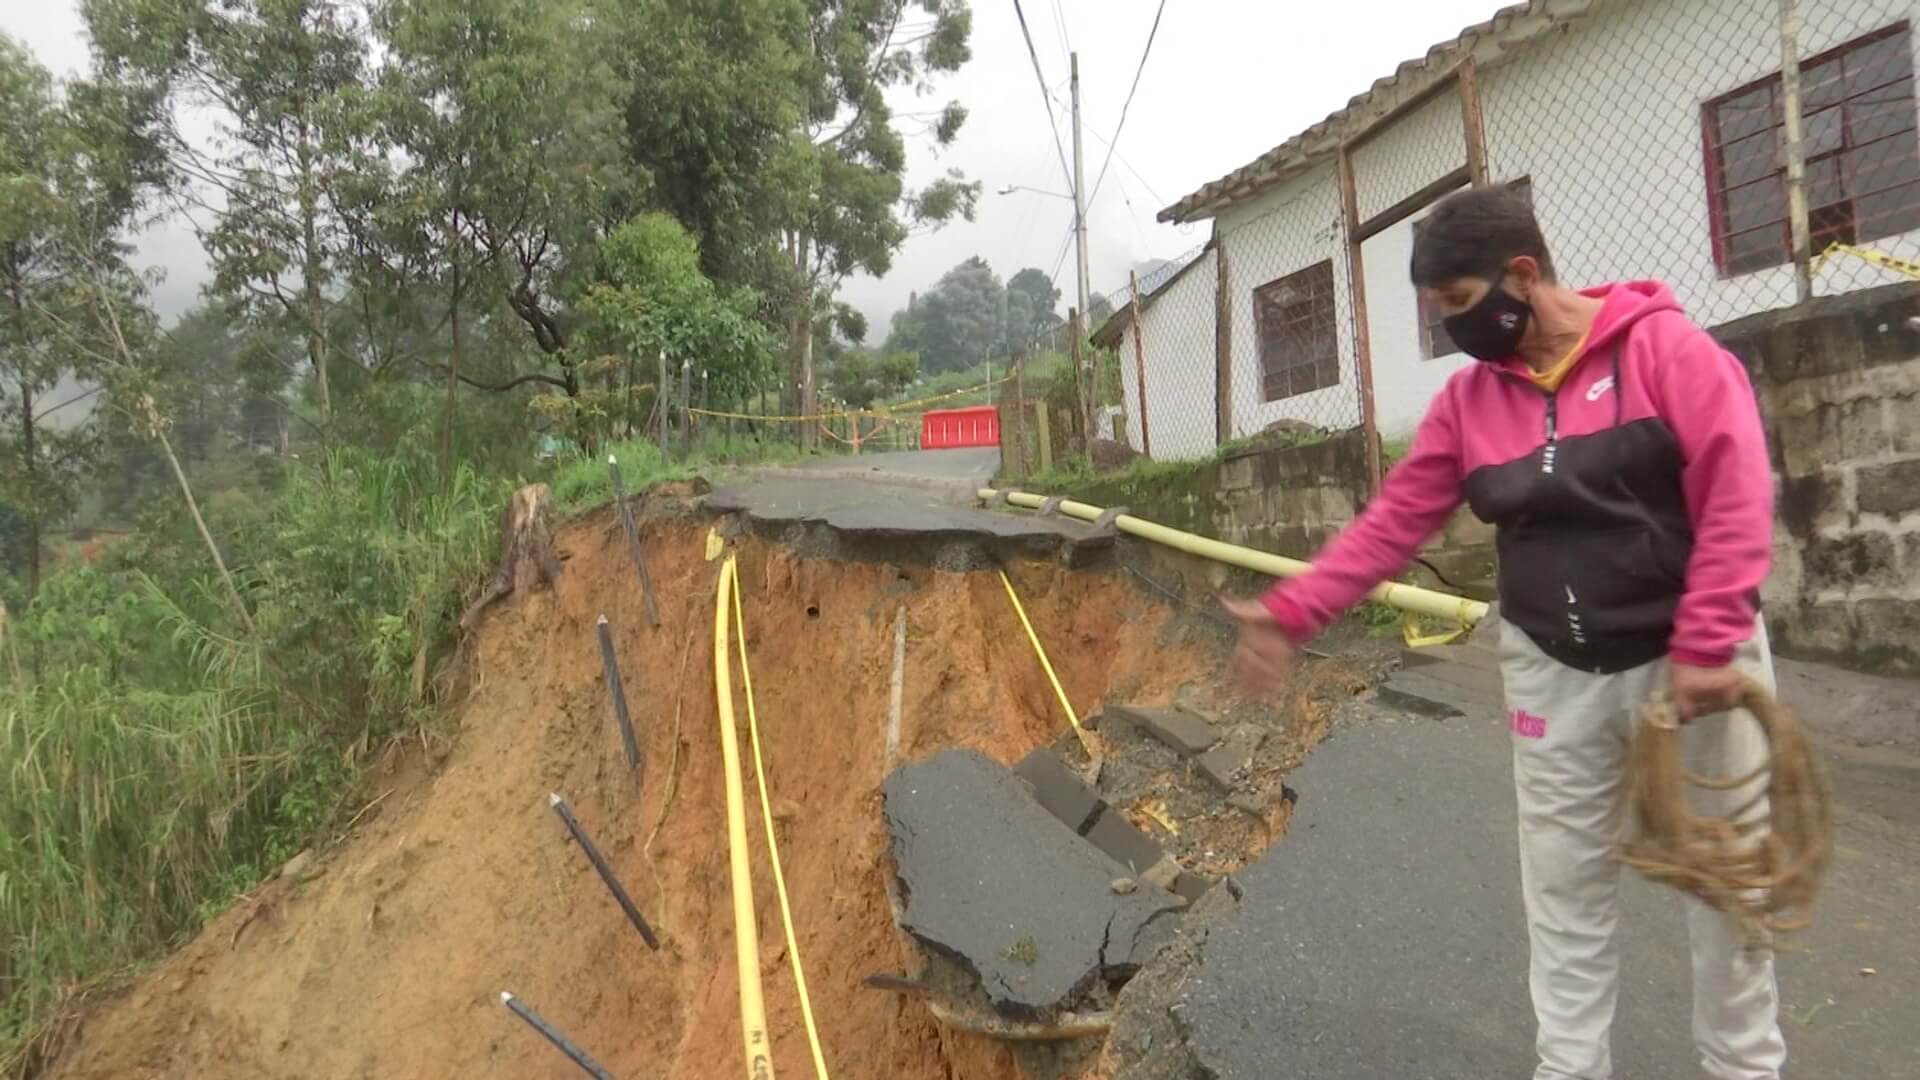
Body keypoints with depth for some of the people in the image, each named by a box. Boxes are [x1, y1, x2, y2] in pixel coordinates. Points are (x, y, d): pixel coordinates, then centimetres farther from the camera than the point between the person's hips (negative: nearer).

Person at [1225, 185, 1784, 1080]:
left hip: (1692, 657, -3)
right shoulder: (1468, 399, 1)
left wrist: (1704, 648, -21)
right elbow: (1392, 523, -1)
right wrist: (1292, 612, -11)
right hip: (1555, 672, 3)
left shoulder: (1662, 345, -12)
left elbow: (1736, 494, -16)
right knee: (1564, 889, 9)